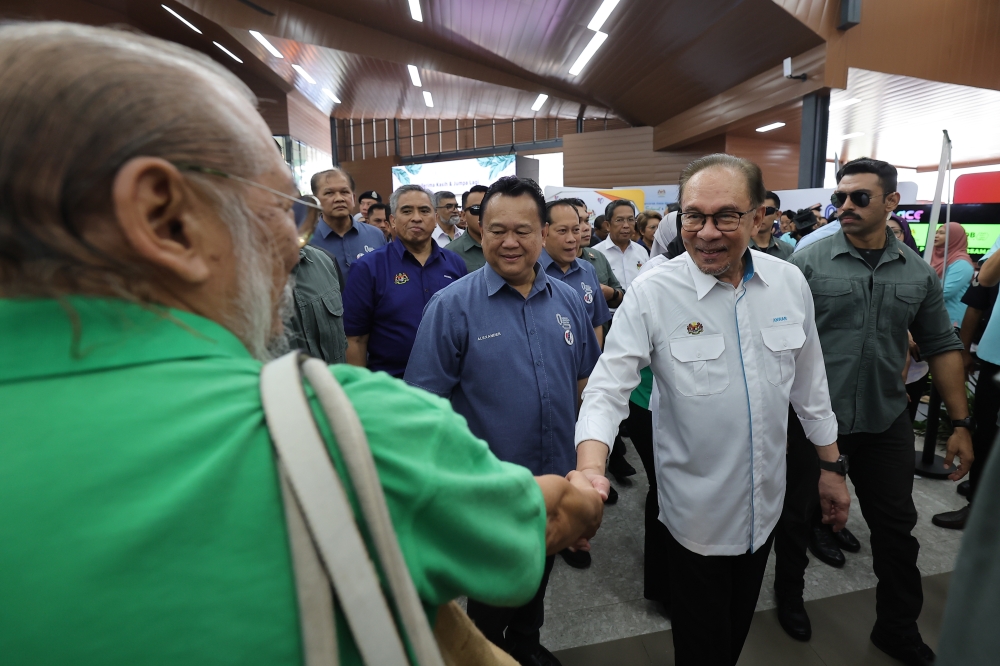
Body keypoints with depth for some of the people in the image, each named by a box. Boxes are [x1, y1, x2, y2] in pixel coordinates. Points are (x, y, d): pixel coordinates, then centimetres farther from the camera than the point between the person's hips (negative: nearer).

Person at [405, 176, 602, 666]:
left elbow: (586, 380, 9)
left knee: (539, 575, 27)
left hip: (557, 478, 5)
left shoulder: (568, 300, 0)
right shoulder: (452, 305, -15)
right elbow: (425, 404, -14)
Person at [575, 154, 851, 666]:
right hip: (696, 510, -4)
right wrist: (590, 468, -38)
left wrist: (832, 466, 11)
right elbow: (607, 388, -22)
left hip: (765, 503, 5)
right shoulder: (651, 293, -19)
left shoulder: (790, 283, -5)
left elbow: (809, 382, 6)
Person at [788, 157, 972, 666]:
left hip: (886, 421, 3)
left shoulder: (919, 273, 3)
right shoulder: (809, 261, -9)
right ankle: (788, 590, 41)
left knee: (896, 527, 15)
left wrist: (960, 423, 5)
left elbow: (941, 348, 8)